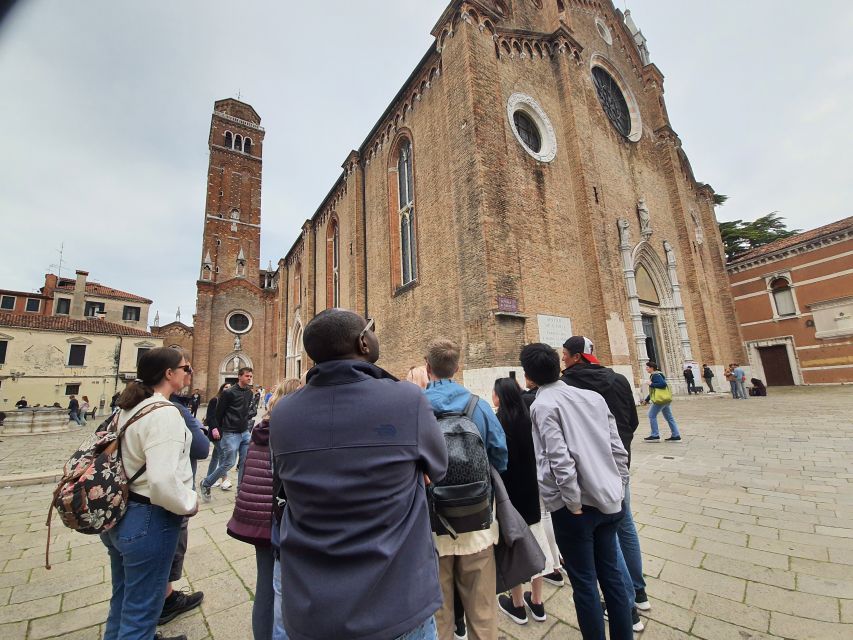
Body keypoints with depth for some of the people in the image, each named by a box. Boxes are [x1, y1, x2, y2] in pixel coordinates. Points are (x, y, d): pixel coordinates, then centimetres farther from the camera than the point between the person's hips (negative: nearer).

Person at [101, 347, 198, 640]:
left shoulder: (127, 409, 3)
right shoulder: (165, 413, -24)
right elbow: (162, 480, -31)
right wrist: (190, 504, -14)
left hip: (118, 515, 9)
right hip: (149, 522, -9)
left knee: (122, 601, 28)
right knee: (140, 613, 11)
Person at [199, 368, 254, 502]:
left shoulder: (249, 392, 8)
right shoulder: (228, 393, -12)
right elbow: (219, 412, -8)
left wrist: (246, 422, 10)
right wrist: (216, 428, -7)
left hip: (245, 432, 6)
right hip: (231, 433, -6)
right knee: (229, 463, -4)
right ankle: (205, 484, 19)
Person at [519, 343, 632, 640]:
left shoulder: (542, 405, -14)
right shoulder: (593, 396, 3)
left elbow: (560, 460, -21)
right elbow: (618, 449, 6)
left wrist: (574, 504, -10)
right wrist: (618, 490, 14)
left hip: (574, 507, -6)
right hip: (608, 501, 6)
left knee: (584, 584, 11)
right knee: (611, 574, 21)